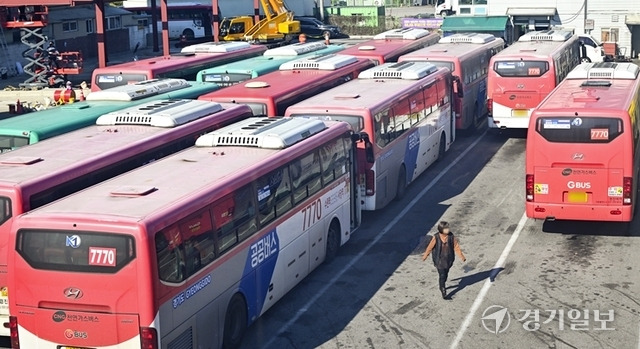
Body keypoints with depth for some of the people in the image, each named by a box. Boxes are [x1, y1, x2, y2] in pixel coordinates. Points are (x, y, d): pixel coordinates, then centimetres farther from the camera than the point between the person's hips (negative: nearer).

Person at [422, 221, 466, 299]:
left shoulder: (451, 236, -11)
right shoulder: (436, 238, -19)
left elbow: (456, 246, -3)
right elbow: (430, 247, -6)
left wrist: (462, 256, -3)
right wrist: (425, 256, 6)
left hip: (448, 260, 4)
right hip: (439, 260, -4)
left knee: (445, 274, 20)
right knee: (442, 276, -6)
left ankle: (442, 286, 46)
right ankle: (443, 292, 3)